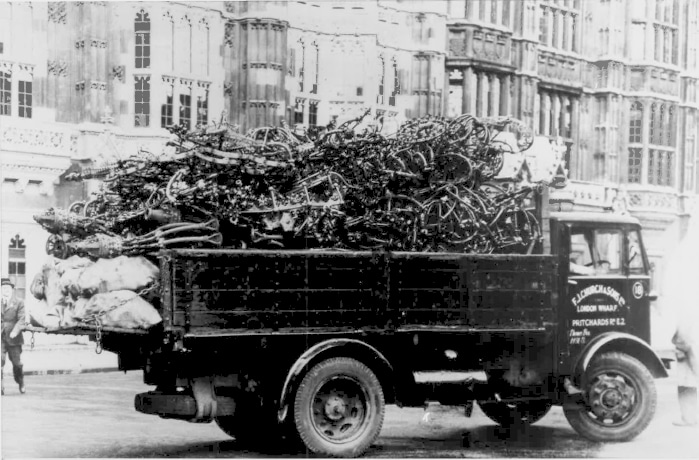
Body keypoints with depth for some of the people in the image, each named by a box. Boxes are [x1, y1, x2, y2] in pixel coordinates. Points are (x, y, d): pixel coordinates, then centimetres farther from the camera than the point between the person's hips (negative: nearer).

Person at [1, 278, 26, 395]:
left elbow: (21, 319, -7)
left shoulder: (19, 303, 3)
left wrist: (15, 330, -22)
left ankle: (21, 384, 31)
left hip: (13, 338, -1)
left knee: (17, 362, 8)